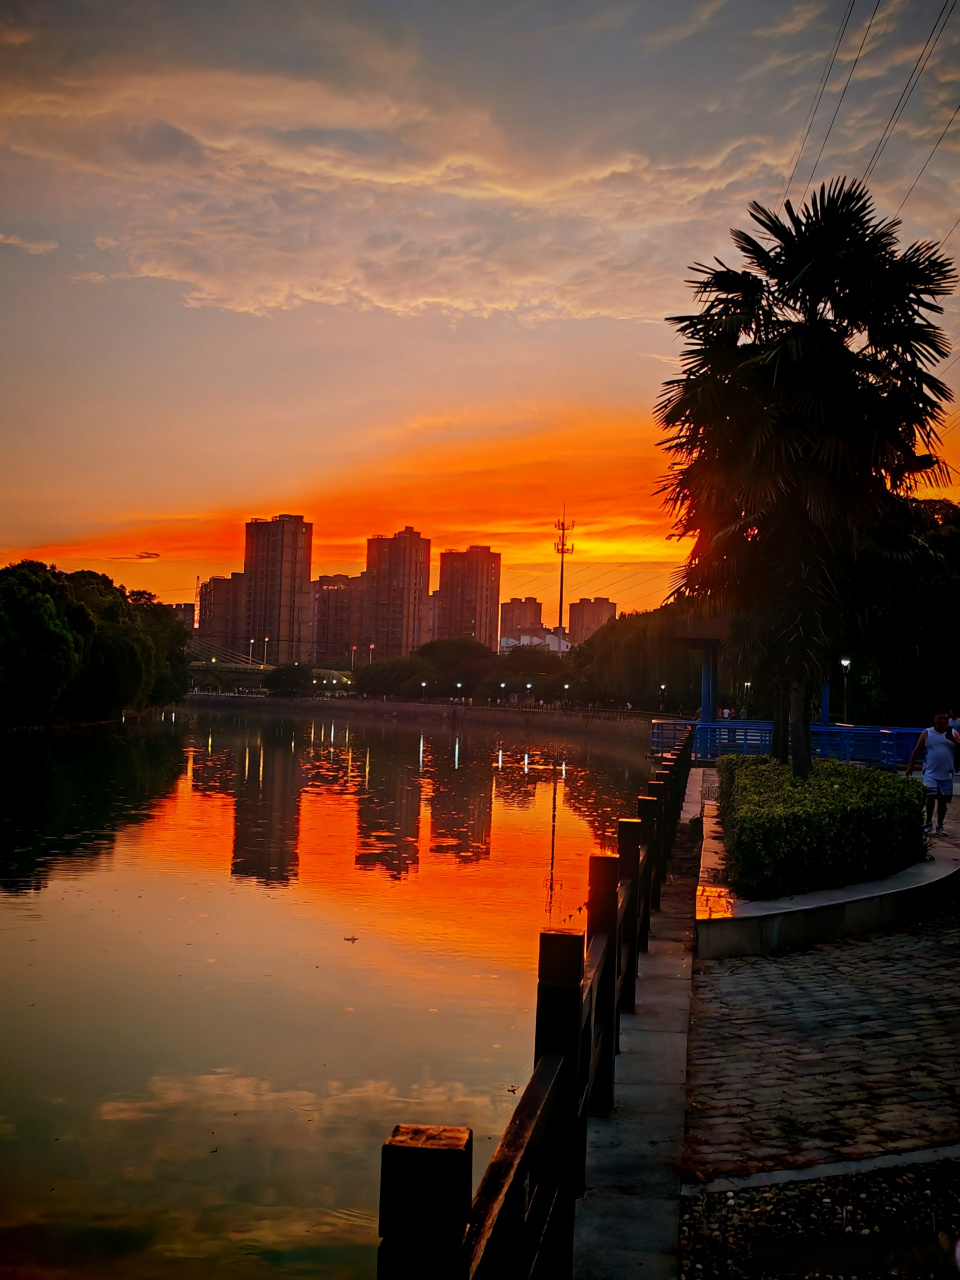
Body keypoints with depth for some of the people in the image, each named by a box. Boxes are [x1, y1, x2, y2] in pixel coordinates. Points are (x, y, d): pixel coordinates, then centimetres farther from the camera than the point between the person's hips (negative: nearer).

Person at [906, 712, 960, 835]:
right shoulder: (927, 733, 3)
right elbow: (917, 750, 4)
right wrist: (910, 767, 0)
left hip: (946, 774, 2)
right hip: (931, 772, -2)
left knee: (943, 801, 6)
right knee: (930, 796, -17)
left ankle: (940, 826, 18)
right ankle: (929, 822, -3)